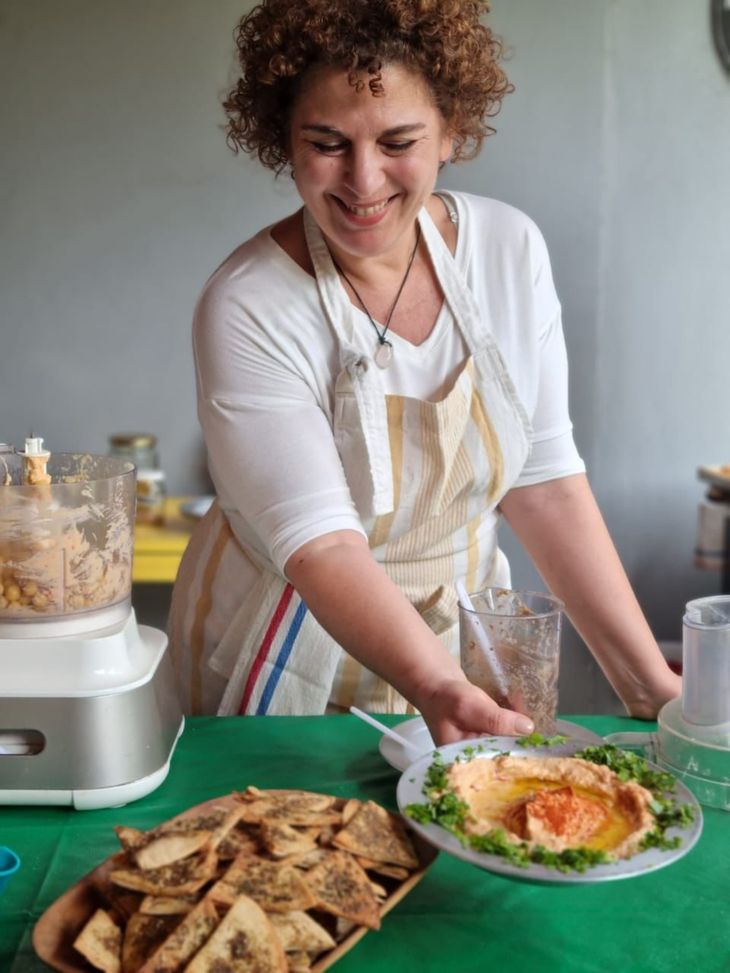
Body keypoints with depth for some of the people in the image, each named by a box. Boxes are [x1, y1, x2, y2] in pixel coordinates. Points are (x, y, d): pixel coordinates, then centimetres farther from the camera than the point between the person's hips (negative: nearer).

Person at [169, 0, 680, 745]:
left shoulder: (509, 250, -11)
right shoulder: (247, 310, -23)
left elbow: (545, 482, -10)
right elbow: (321, 544, -28)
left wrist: (648, 682, -14)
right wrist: (434, 689, -44)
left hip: (462, 641, 4)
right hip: (292, 669, -3)